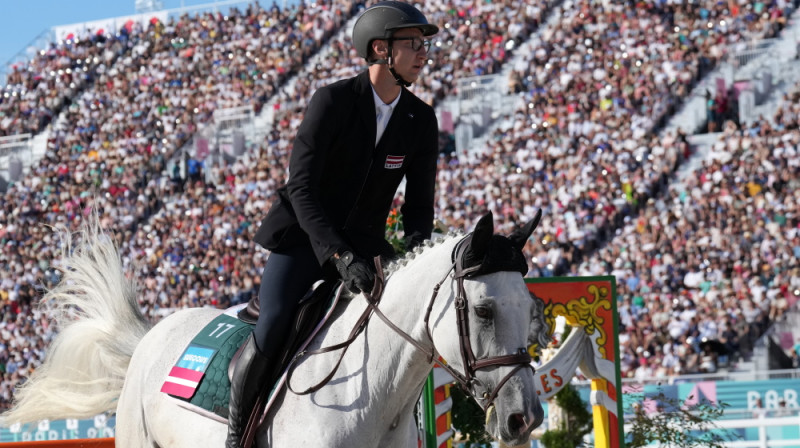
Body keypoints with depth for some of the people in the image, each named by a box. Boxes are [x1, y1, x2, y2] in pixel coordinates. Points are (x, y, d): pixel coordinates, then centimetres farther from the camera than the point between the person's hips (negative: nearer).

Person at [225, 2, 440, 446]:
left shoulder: (421, 120, -2)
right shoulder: (332, 101, -17)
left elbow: (419, 204, 2)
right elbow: (302, 190, -23)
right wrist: (339, 256, -33)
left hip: (362, 245, 5)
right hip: (302, 236, -5)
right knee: (273, 327, -25)